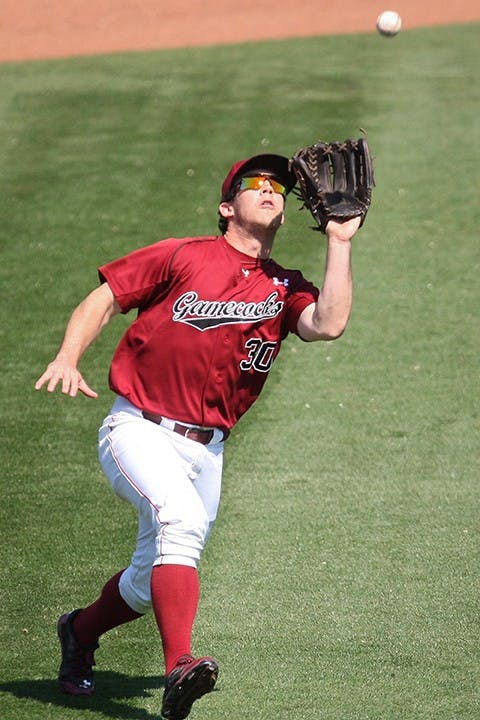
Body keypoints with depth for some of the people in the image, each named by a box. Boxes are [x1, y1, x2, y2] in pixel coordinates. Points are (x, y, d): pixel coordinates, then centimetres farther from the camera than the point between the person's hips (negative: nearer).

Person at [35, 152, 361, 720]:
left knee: (153, 579, 11)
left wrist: (339, 243, -7)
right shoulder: (184, 256, 2)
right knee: (180, 517, -32)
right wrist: (67, 359, -12)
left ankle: (81, 631, 42)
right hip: (139, 431, -5)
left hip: (205, 449, 5)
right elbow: (103, 300, 4)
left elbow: (328, 325, -11)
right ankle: (179, 668, -41)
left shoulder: (285, 289, 10)